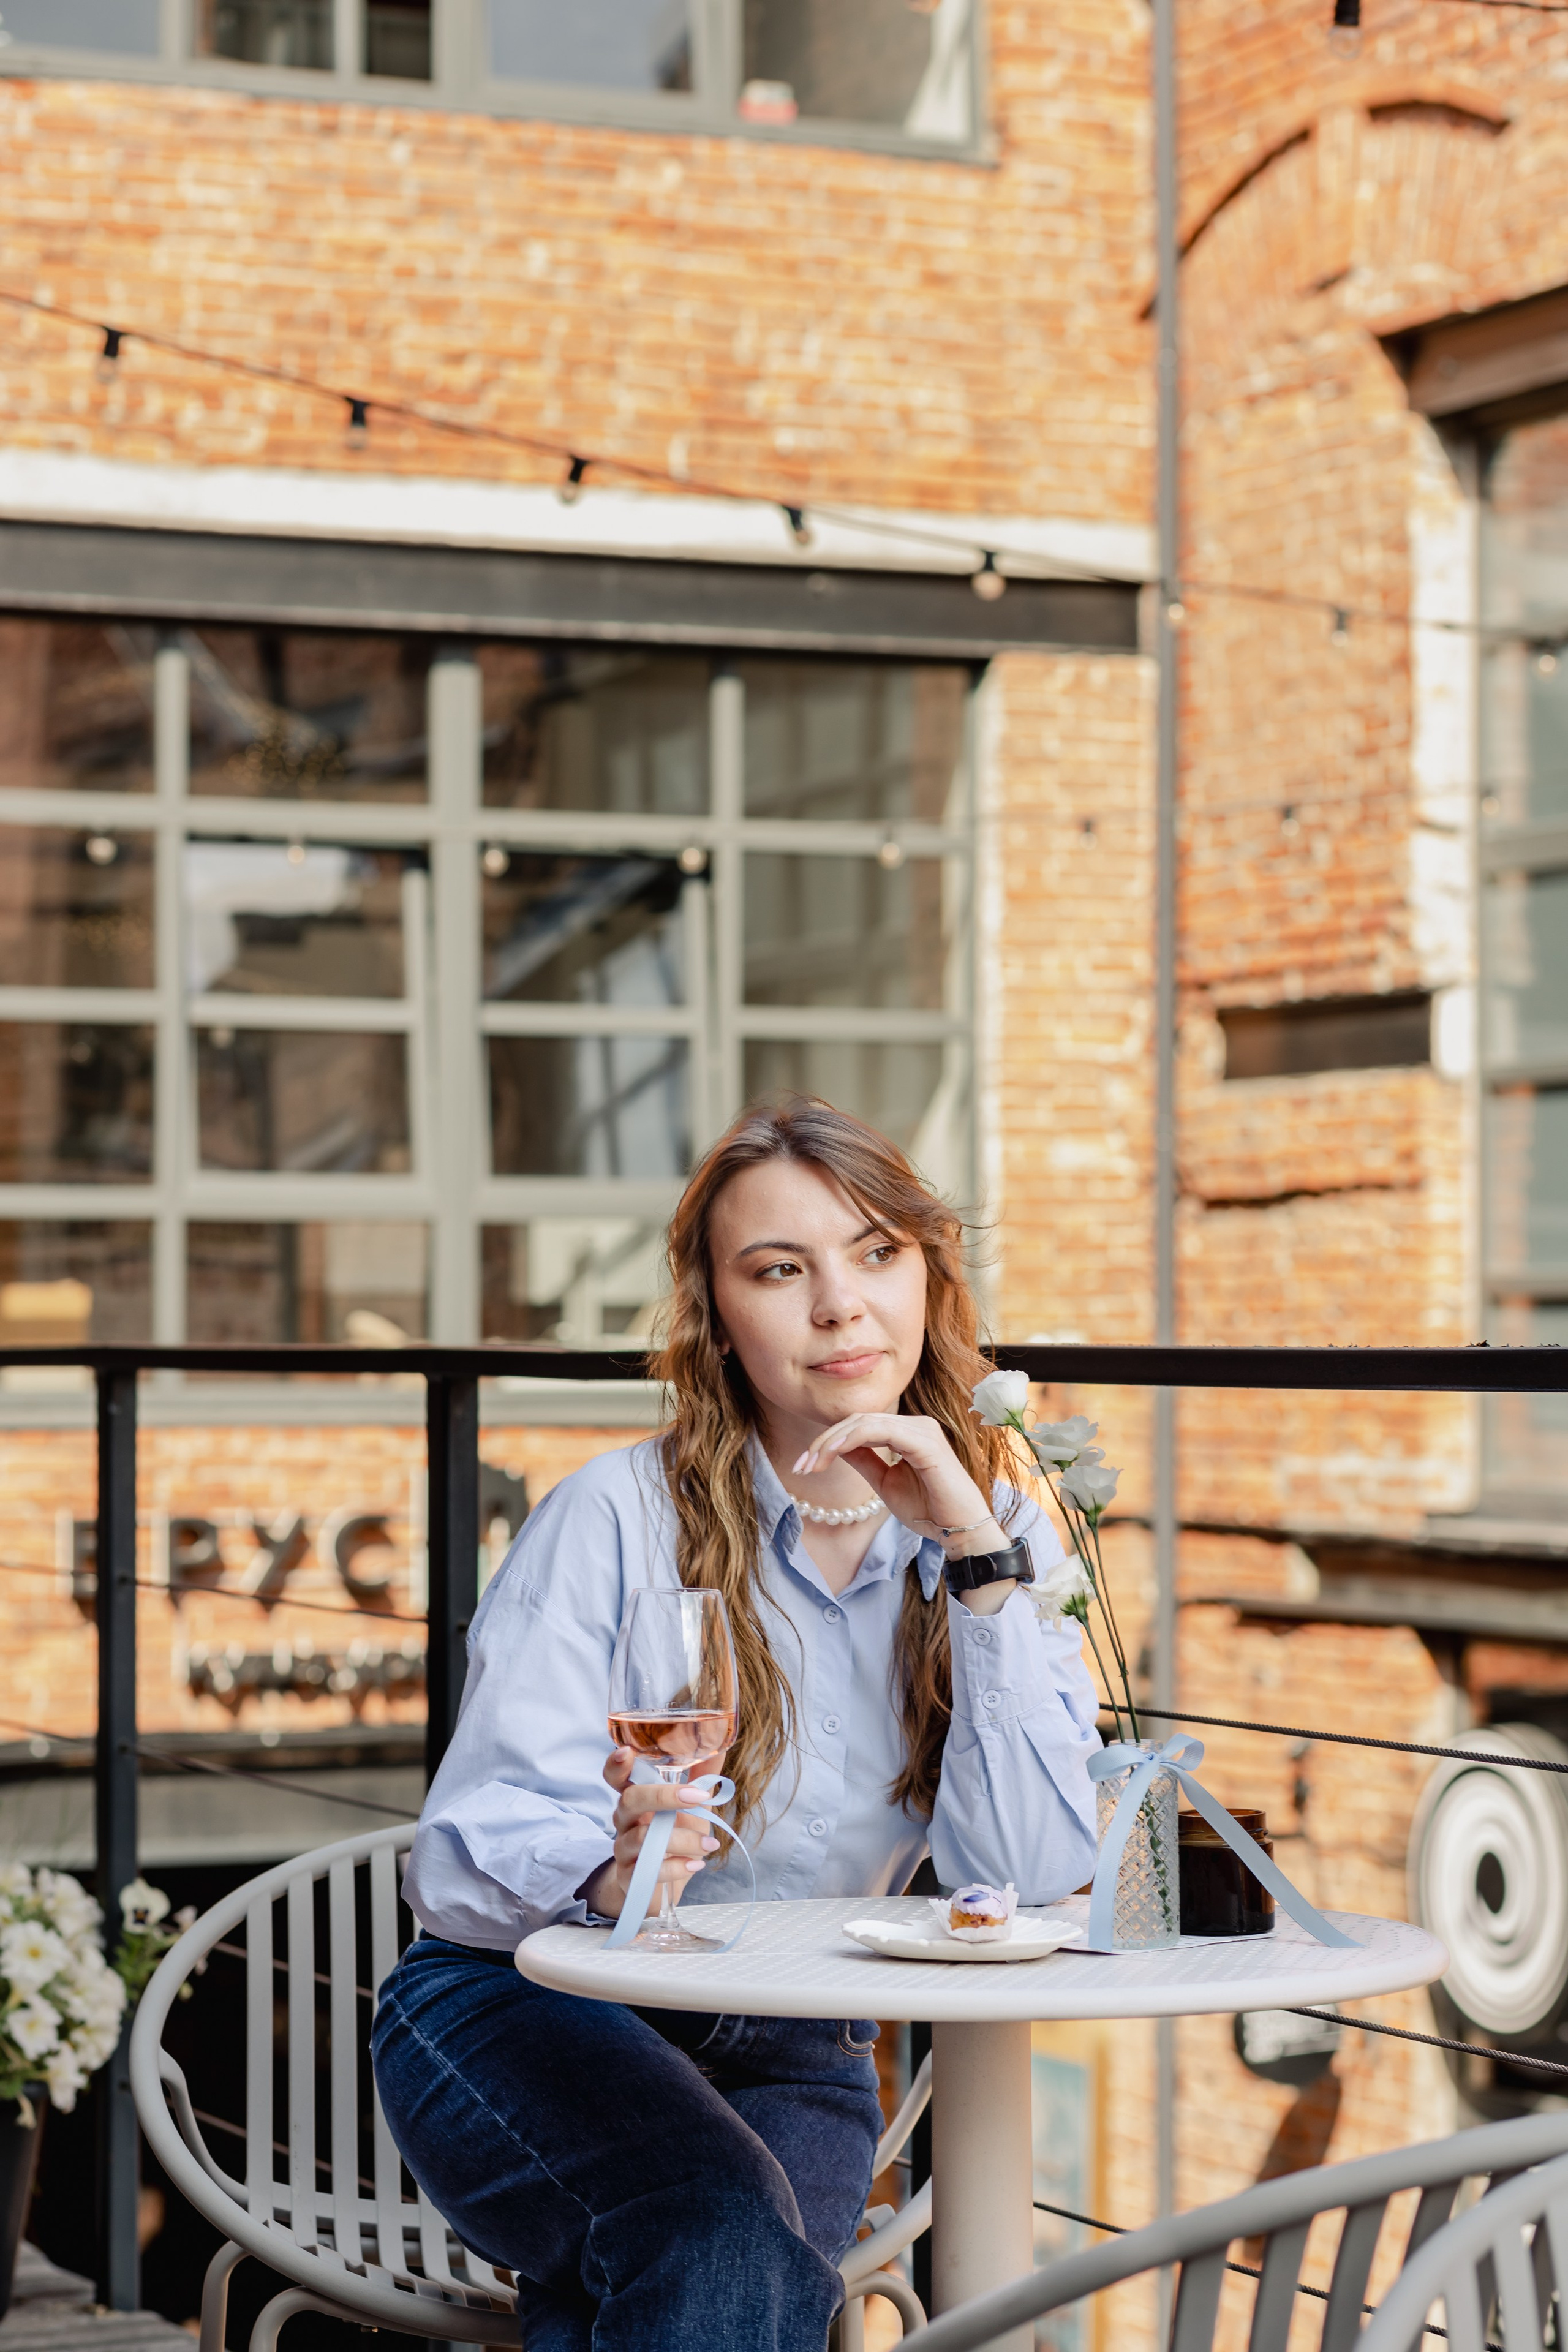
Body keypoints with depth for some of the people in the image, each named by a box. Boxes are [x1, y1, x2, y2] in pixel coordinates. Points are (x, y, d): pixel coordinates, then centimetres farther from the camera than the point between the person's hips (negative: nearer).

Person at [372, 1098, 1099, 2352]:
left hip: (793, 2060, 3)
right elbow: (462, 1850, -14)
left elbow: (1033, 1873, -12)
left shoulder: (999, 1535, 1)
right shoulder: (619, 1514, -9)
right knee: (731, 2246, -32)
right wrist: (609, 1868, -36)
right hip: (521, 2013, -3)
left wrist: (979, 1559, -18)